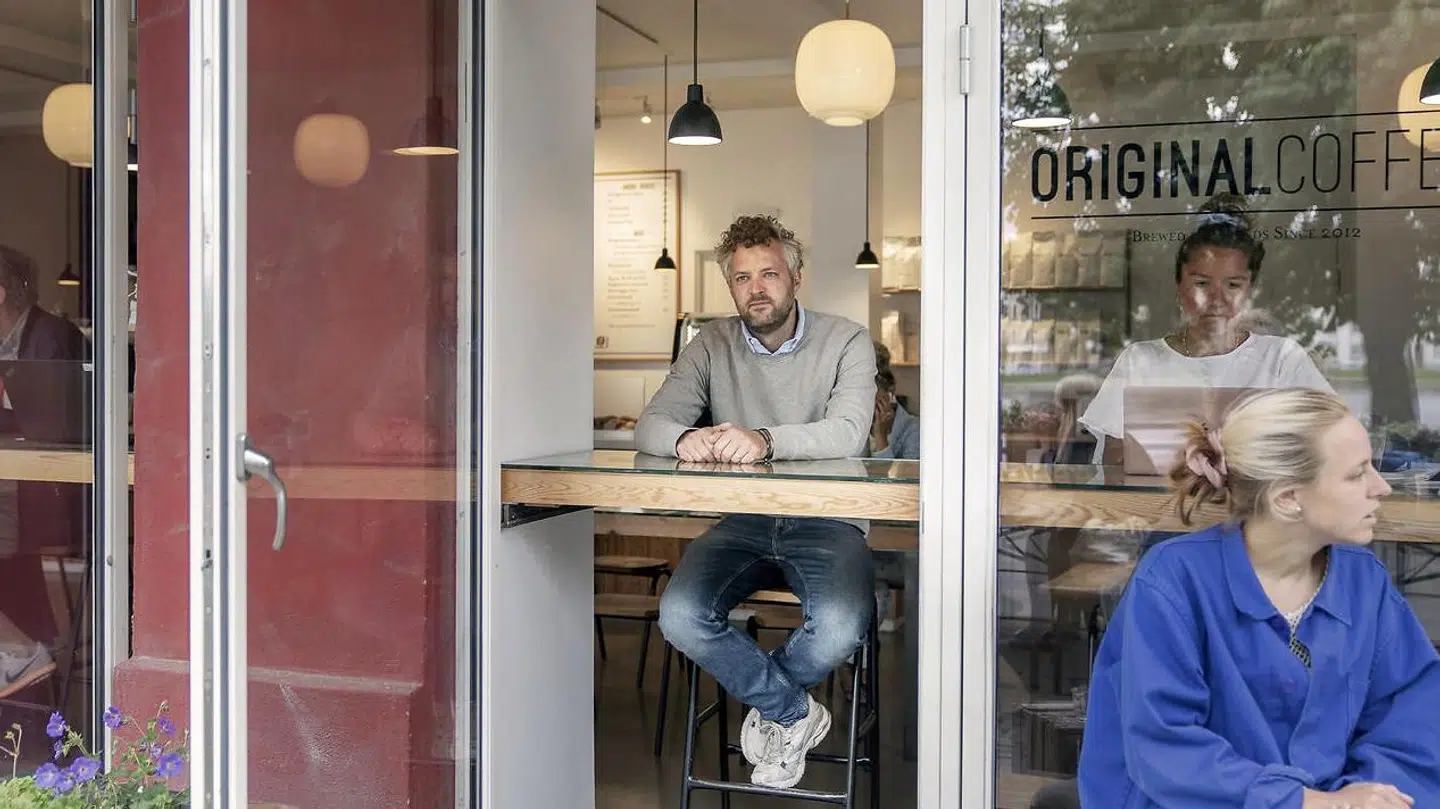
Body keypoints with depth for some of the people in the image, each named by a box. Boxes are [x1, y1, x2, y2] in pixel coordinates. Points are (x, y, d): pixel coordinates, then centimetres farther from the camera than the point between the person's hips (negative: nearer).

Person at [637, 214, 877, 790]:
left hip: (825, 520, -2)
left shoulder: (846, 342, 1)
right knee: (680, 616, -26)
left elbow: (849, 433, -16)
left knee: (841, 627, -32)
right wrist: (684, 438, -27)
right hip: (741, 521, 2)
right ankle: (795, 712, -1)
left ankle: (764, 698, 5)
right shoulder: (712, 345, 9)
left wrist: (766, 439, -36)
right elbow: (651, 424, 0)